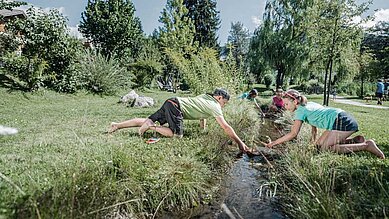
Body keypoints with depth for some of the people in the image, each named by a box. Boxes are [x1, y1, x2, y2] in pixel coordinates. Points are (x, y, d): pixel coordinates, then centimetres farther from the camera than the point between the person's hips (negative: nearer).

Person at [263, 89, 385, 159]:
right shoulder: (308, 104, 15)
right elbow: (314, 125, 22)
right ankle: (355, 140, 11)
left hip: (343, 121, -10)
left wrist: (273, 143, -12)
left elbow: (293, 134, -16)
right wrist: (313, 140, 18)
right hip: (341, 120, 10)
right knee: (319, 144, 10)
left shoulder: (301, 110, -12)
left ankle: (366, 145, -12)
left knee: (324, 148, -16)